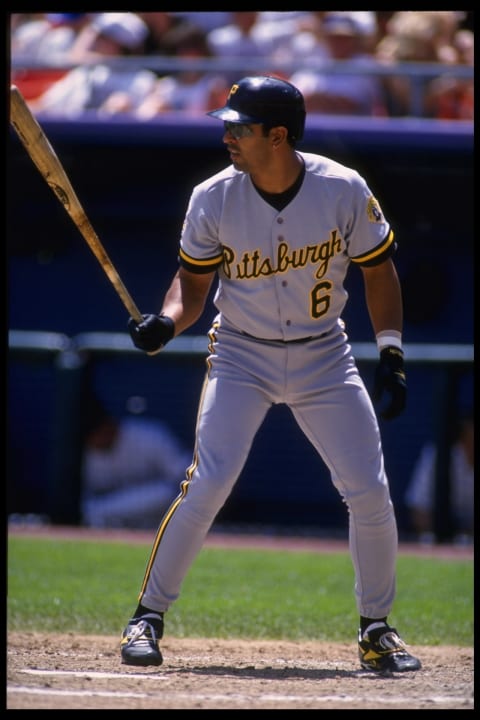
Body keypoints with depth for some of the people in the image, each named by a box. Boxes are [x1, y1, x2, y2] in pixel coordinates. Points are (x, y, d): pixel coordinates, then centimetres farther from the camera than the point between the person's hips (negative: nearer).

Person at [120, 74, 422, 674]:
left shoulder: (344, 191, -14)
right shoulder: (213, 199, -13)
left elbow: (378, 269, -1)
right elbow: (194, 280, -1)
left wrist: (391, 358, -5)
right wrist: (166, 322, -22)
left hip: (324, 356, 1)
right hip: (241, 356, -1)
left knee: (370, 493, -3)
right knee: (207, 486, -16)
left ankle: (376, 629, 16)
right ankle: (147, 617, -2)